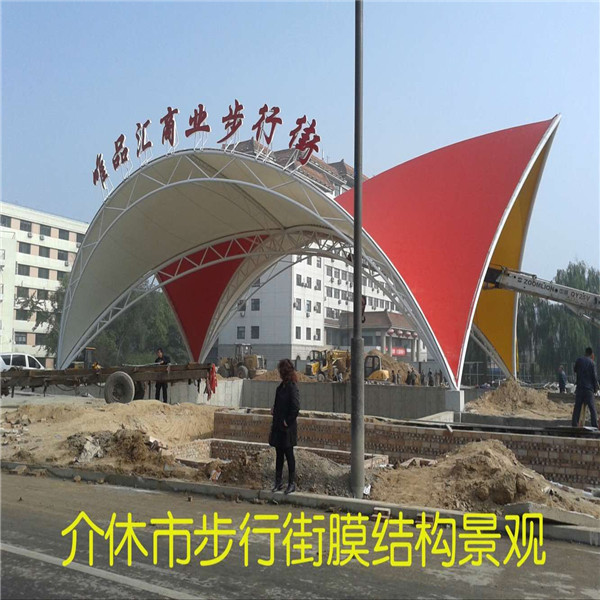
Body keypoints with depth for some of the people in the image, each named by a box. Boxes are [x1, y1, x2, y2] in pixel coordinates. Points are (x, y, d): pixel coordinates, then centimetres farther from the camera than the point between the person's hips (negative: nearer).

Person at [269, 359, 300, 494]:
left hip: (287, 428, -8)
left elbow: (295, 408, -23)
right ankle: (278, 482, 23)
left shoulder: (292, 387, -18)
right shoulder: (282, 386, 8)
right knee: (279, 454, 14)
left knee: (288, 455, 2)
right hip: (278, 426, 8)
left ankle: (292, 483, 13)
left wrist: (287, 421, -16)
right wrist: (274, 408, 6)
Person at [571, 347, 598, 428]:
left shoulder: (579, 360, 4)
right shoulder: (591, 363, -3)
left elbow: (575, 370, 19)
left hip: (579, 388, 3)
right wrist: (595, 388, 6)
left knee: (577, 407, 7)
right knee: (592, 408, 0)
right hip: (589, 389, -3)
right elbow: (594, 377, -3)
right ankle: (595, 426, -5)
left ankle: (574, 425, 5)